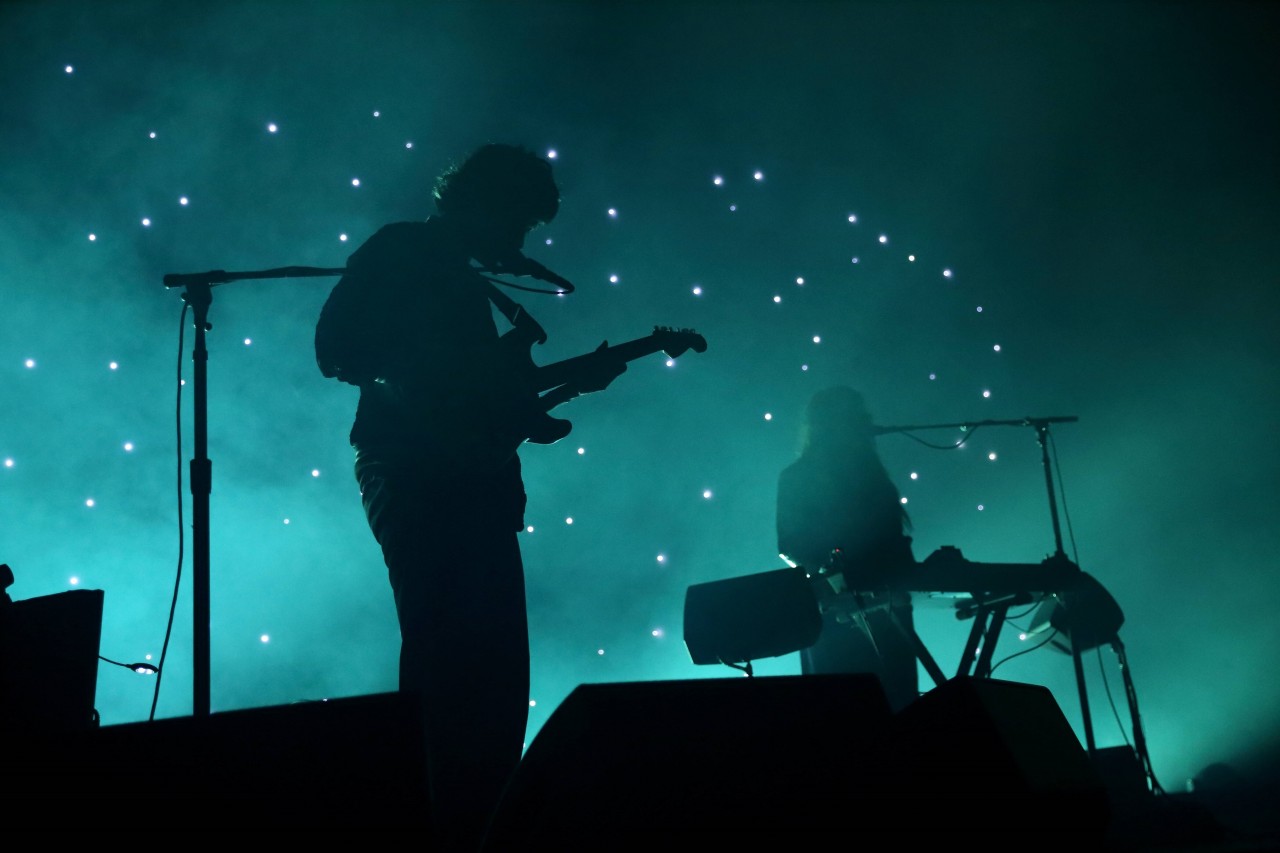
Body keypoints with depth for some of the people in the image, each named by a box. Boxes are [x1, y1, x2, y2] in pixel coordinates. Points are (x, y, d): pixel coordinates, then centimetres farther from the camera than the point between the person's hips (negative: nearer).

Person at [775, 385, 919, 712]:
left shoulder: (870, 471, 18)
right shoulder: (797, 478, 2)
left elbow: (892, 535, 15)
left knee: (897, 697, 0)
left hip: (884, 603, 5)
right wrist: (829, 580, -20)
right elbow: (790, 546, -6)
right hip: (832, 609, -5)